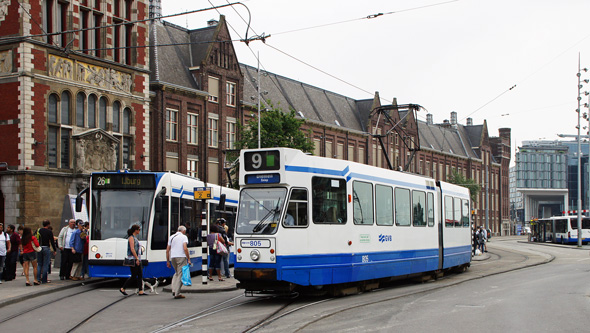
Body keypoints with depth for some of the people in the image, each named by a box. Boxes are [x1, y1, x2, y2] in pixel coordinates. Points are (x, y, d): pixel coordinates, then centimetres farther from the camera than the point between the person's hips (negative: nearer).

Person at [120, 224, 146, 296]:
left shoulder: (135, 238, 17)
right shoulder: (131, 238, -11)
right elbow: (132, 249, -19)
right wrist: (137, 258, -22)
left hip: (137, 259, 9)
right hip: (133, 259, -9)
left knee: (140, 275, 3)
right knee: (134, 276, -6)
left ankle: (140, 291, 1)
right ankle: (123, 289, 5)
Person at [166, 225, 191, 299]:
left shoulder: (171, 237, 16)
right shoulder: (184, 237, 0)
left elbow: (167, 250, 14)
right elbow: (185, 248, -14)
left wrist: (168, 261, 18)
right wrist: (188, 259, -11)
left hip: (172, 257, 6)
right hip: (181, 257, -6)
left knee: (176, 273, 22)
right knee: (180, 274, -2)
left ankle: (174, 290, 6)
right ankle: (177, 294, -6)